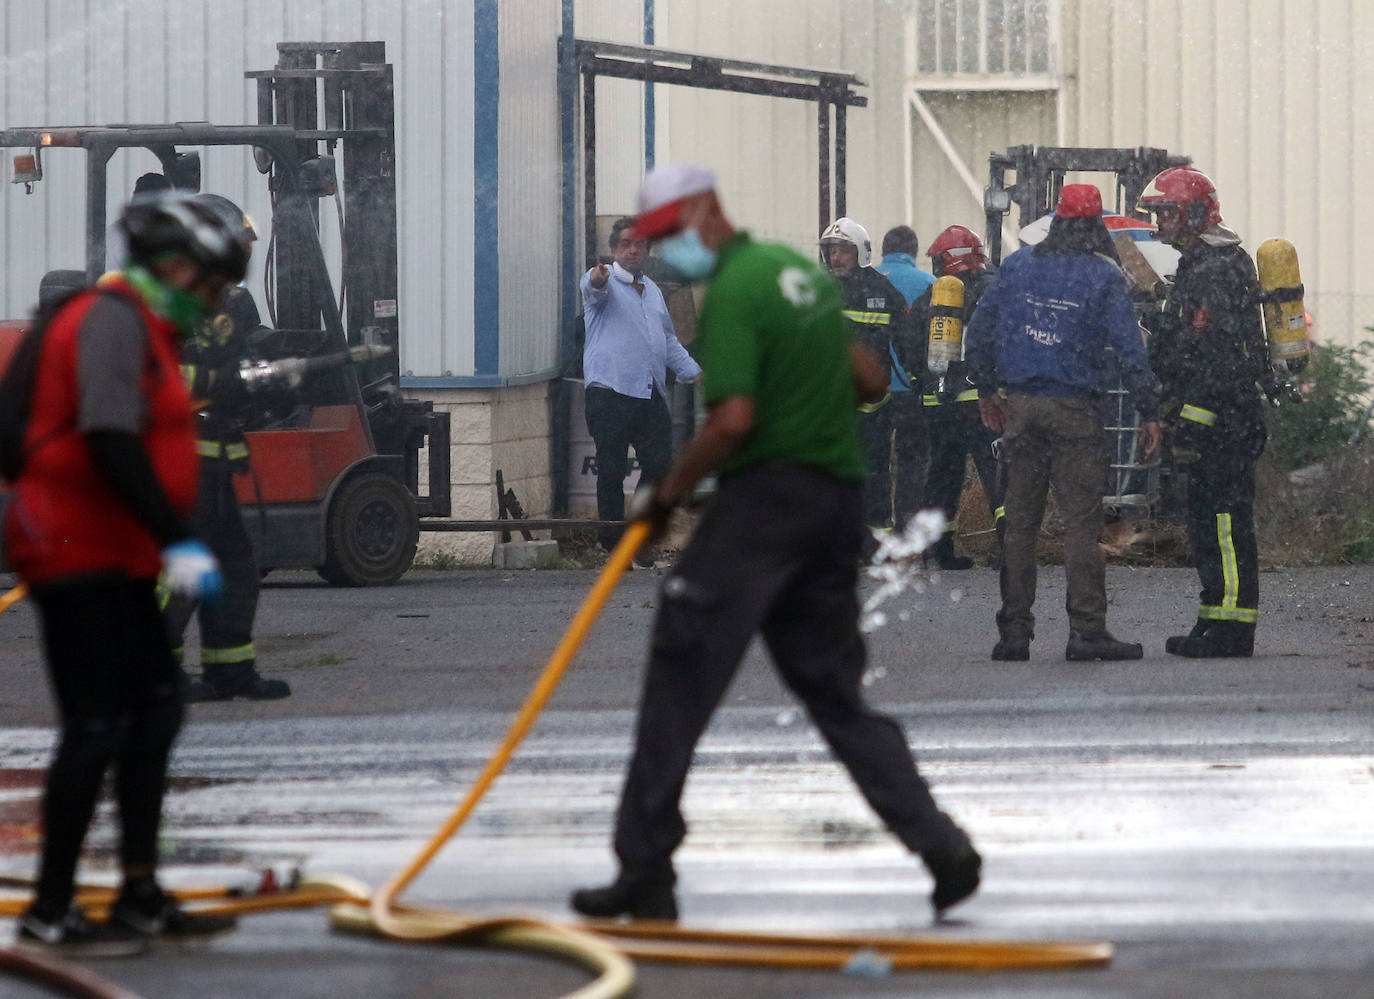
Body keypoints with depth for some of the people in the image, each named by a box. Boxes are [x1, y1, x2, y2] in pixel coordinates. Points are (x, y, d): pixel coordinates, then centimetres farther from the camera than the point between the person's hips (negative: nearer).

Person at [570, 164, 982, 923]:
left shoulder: (732, 293, -11)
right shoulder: (799, 271, 15)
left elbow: (733, 421, -20)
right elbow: (871, 381, 21)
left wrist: (667, 493, -9)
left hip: (766, 497, -8)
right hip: (840, 500, 8)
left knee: (680, 673, -4)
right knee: (835, 693, 13)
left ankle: (645, 871, -6)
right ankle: (942, 846, 4)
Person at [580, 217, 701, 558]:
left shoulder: (652, 290, 23)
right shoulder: (604, 281, 0)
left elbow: (668, 340, 31)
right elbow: (594, 290, -26)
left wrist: (694, 372, 21)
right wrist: (598, 281, -51)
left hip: (650, 395, 7)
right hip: (610, 391, -6)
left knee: (660, 465, 2)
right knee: (612, 471, -4)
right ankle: (614, 542, 1)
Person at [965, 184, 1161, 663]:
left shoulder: (1017, 265, 6)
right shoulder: (1103, 275, -5)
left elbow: (979, 332, 11)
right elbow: (1129, 349, -9)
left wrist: (986, 390, 22)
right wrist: (1149, 412, -4)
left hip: (1019, 407, 4)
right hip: (1074, 409, -4)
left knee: (1019, 520, 8)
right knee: (1081, 520, -4)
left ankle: (1013, 632, 9)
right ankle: (1087, 630, -9)